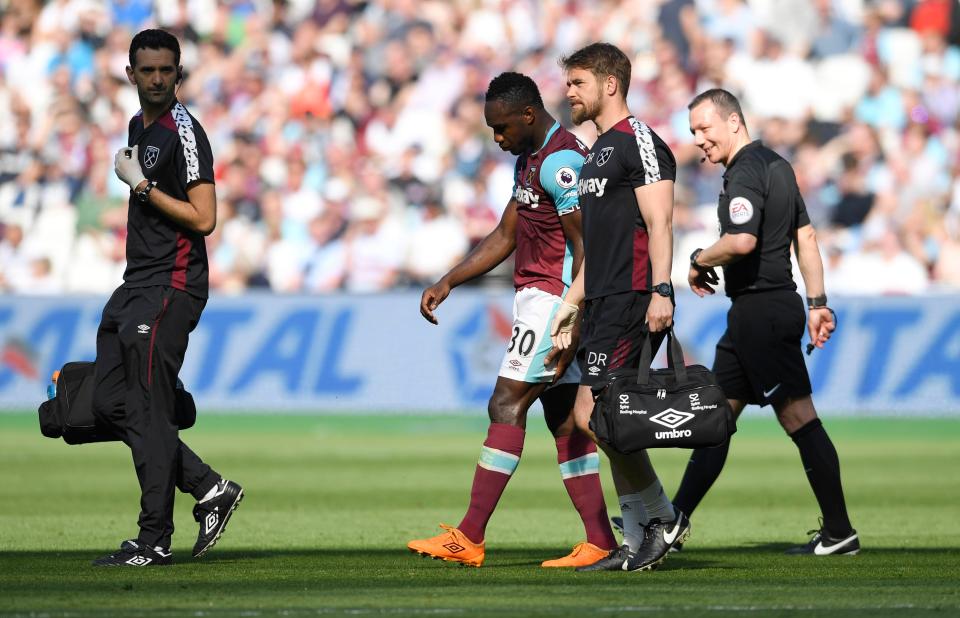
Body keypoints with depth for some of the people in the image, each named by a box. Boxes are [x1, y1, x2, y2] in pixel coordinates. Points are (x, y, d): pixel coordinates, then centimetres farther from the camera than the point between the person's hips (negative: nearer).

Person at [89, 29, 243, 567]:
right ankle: (210, 488, 14)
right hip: (136, 284, 10)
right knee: (109, 403, 8)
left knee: (149, 412, -9)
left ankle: (155, 542, -4)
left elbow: (203, 219, -19)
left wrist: (141, 184, -16)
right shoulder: (139, 126, 16)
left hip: (170, 288, -10)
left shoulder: (184, 133, -12)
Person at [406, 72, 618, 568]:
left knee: (507, 406, -10)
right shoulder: (530, 160, 17)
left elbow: (586, 248, -19)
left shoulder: (560, 161, -16)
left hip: (552, 300, -10)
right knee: (564, 420, 7)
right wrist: (447, 283, 16)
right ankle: (599, 542, 5)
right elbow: (504, 237, 23)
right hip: (535, 298, 10)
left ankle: (469, 538, -11)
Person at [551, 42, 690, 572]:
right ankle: (638, 545, 10)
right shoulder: (598, 152, 22)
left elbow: (659, 222, -17)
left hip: (632, 302, -10)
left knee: (591, 417, -14)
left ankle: (663, 518, -5)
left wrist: (660, 291, -26)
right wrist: (571, 304, 24)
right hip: (603, 303, 10)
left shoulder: (639, 142, -8)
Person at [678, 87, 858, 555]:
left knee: (798, 417, -8)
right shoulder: (776, 165, 17)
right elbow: (805, 236, 18)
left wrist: (699, 261, -10)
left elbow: (742, 241, -28)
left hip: (761, 313, -11)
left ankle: (839, 532, -7)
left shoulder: (745, 173, -14)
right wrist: (817, 302, 18)